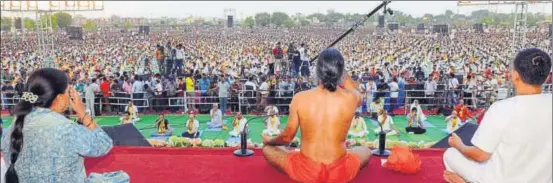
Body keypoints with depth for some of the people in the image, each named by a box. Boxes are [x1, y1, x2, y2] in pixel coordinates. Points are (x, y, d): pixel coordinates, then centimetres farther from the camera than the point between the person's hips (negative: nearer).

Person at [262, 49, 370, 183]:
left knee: (267, 149, 23)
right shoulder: (351, 98, -13)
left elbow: (287, 137, 0)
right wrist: (338, 69, 13)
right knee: (366, 152, 30)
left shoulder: (300, 98, -14)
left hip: (306, 172, 0)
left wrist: (269, 141, 21)